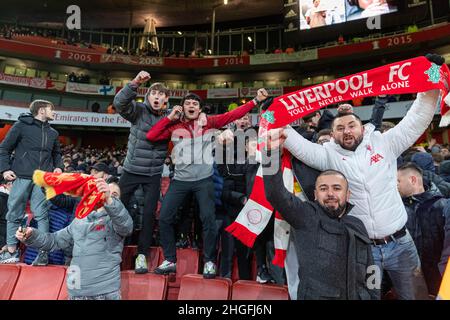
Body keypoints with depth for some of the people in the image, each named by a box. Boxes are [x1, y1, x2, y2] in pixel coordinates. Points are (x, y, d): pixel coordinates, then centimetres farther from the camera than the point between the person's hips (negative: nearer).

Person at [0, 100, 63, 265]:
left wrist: (58, 166, 9)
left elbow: (56, 153, 27)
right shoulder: (22, 125, 3)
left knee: (41, 214, -2)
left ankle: (43, 252, 0)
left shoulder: (53, 133, 16)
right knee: (14, 214, 5)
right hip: (21, 177, -2)